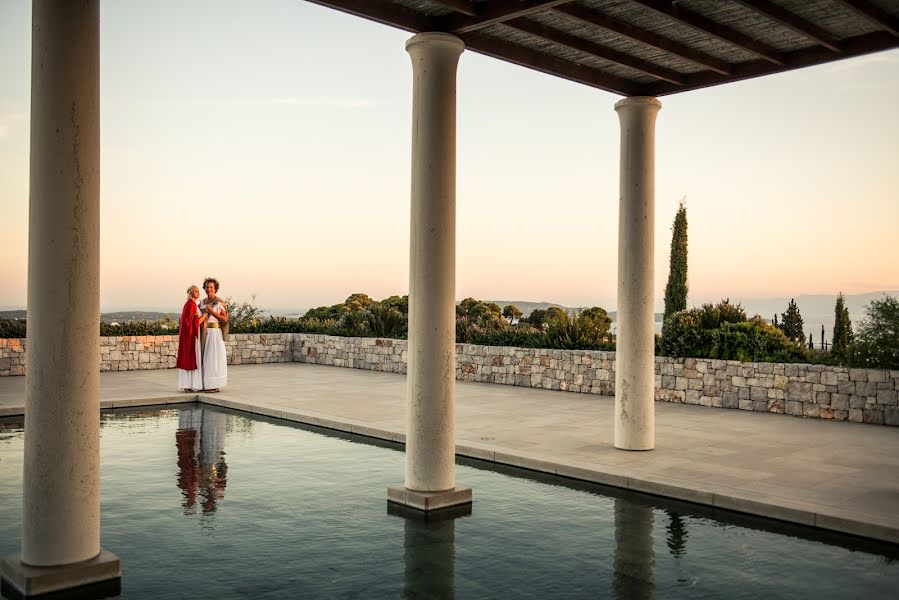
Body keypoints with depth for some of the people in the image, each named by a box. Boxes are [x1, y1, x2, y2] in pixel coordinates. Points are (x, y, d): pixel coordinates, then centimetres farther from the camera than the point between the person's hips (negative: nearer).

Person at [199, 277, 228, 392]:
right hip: (204, 333, 7)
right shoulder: (203, 302, 13)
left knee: (214, 358, -6)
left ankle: (215, 385, -1)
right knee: (205, 358, 7)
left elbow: (225, 319, -10)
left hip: (214, 332, -7)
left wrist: (212, 312, -18)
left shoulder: (219, 302, -6)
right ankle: (206, 384, 13)